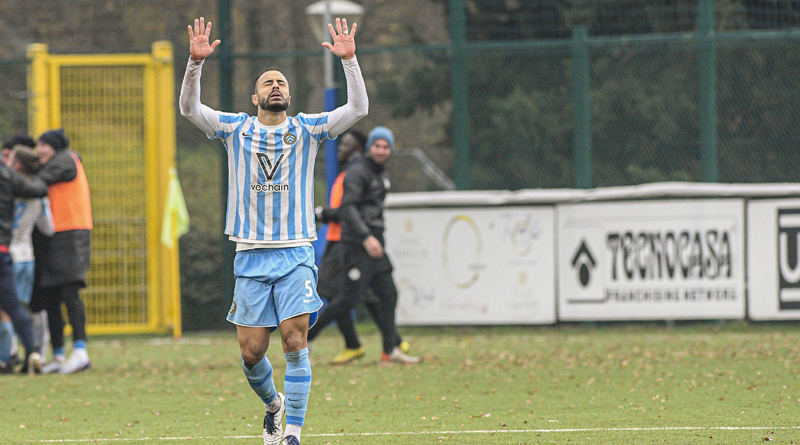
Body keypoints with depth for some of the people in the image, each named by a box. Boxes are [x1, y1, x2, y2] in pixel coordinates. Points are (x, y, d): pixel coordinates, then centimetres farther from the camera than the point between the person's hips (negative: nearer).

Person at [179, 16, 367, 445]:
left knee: (295, 341, -14)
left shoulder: (307, 129, 6)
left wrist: (349, 60, -16)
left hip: (295, 253, -1)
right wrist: (196, 62, -20)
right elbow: (190, 108, -5)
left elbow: (358, 108, -3)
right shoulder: (236, 128, 7)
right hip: (251, 255, 1)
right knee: (251, 351, 1)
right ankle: (273, 403, 32)